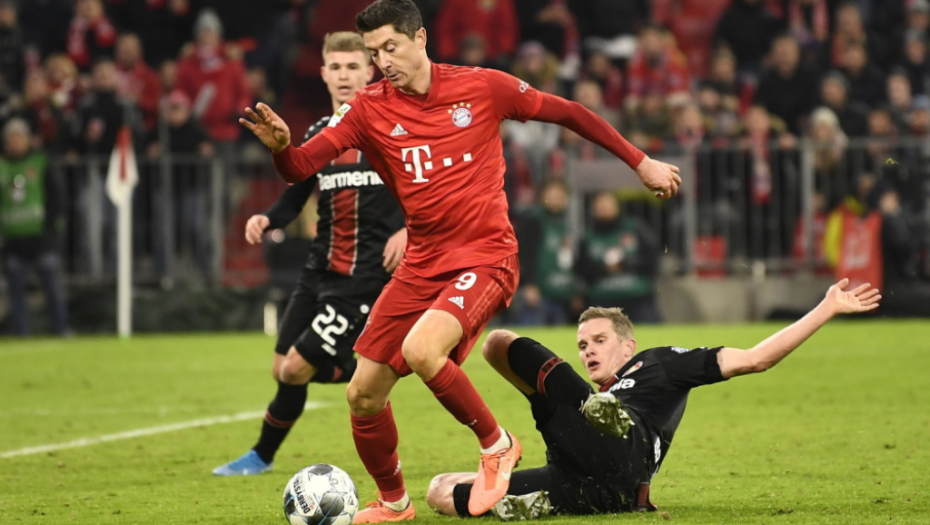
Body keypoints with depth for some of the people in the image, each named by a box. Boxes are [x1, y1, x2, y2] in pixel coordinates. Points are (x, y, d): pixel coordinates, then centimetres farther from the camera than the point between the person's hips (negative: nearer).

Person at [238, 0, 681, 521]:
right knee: (364, 396, 3)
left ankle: (496, 445, -6)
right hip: (421, 264, 5)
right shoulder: (369, 109, 0)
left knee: (420, 349, -30)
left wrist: (641, 162, 9)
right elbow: (301, 168, -7)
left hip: (486, 258, -5)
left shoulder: (482, 87, -6)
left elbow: (567, 112, 5)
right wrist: (280, 146, -31)